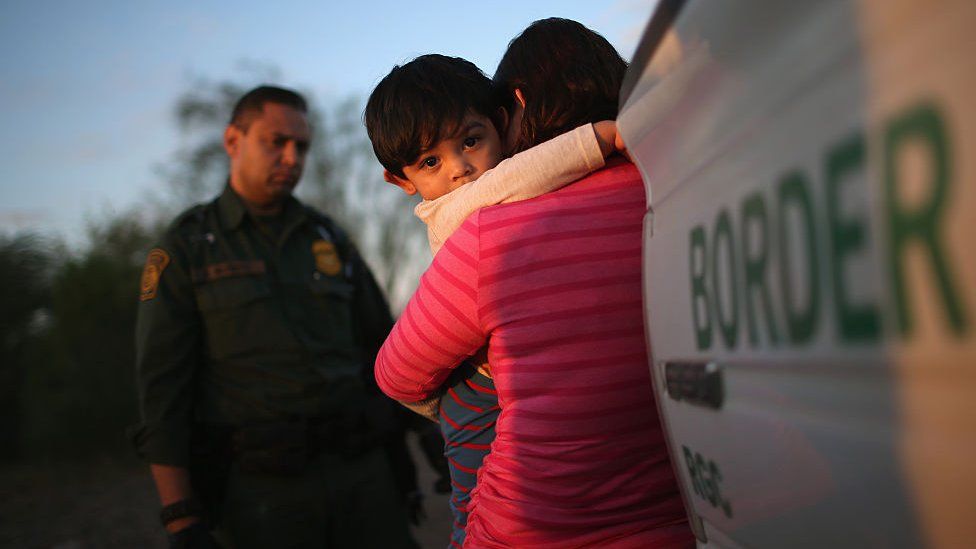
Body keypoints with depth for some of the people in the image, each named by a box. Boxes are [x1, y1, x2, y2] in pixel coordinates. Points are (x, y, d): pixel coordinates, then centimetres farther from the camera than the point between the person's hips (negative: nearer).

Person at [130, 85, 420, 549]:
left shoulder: (328, 238, 12)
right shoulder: (185, 246, 1)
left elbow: (381, 345, 17)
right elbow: (161, 386, -4)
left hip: (361, 472, 4)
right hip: (262, 490, -3)